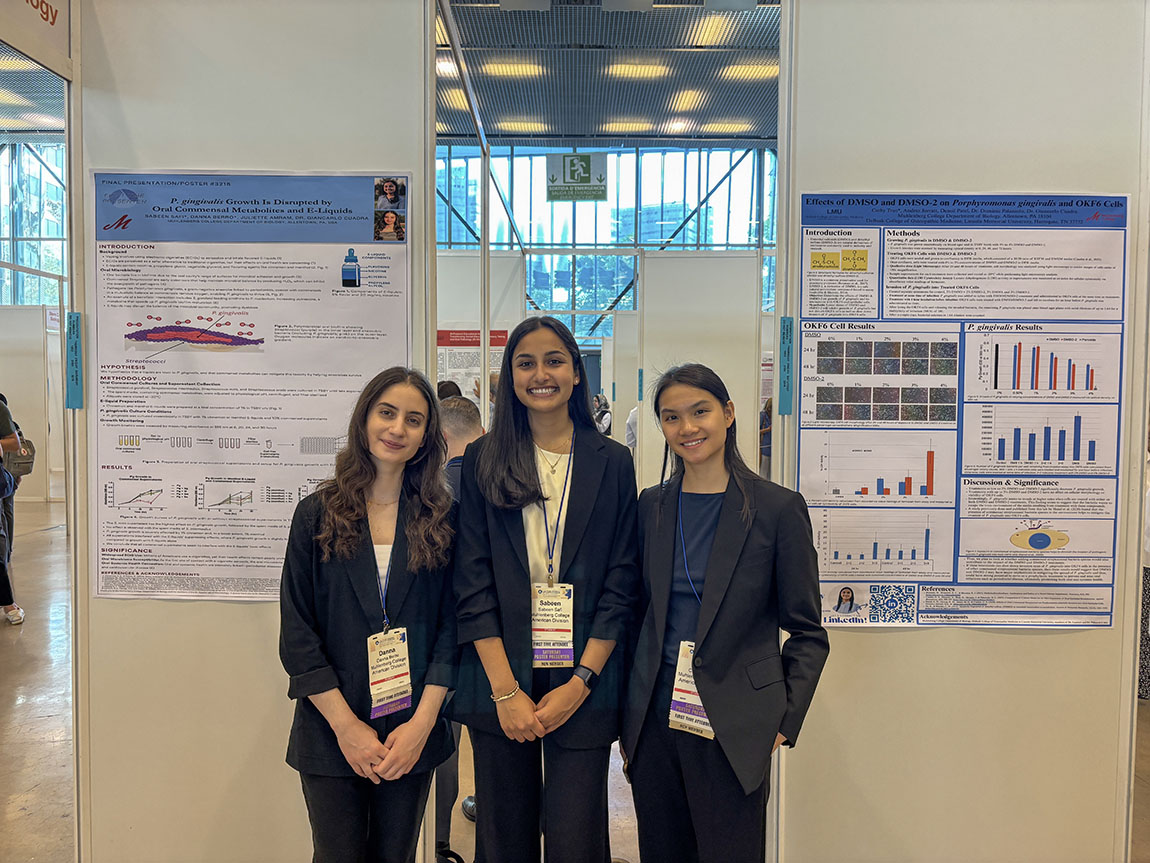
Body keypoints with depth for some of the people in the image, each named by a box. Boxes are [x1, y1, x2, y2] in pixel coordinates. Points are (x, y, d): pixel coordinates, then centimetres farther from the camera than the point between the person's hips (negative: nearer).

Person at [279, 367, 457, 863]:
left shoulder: (441, 519, 1)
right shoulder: (317, 514, -1)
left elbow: (450, 626, -1)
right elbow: (296, 633, -4)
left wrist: (422, 722, -10)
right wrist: (346, 725, -10)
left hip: (413, 734, 1)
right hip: (331, 735, -1)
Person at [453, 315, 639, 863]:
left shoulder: (612, 462, 4)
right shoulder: (483, 460, 3)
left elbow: (621, 581, 1)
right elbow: (472, 581, -2)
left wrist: (579, 683, -8)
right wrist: (506, 690, -9)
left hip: (584, 683, 0)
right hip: (499, 682, 1)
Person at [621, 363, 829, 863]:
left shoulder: (778, 509, -6)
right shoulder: (651, 506, 5)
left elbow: (807, 631, -2)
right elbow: (637, 611, 11)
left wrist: (785, 720, -7)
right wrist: (628, 716, 9)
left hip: (733, 729, -3)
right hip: (653, 723, 4)